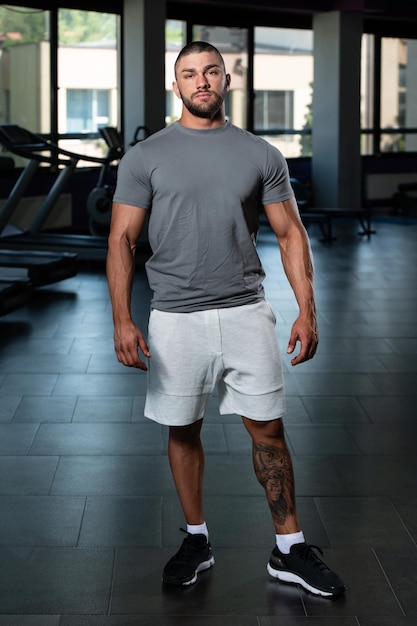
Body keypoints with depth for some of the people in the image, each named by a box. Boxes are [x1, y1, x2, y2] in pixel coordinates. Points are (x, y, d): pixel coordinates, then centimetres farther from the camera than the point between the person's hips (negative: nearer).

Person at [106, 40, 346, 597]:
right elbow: (122, 240, -3)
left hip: (246, 314, 1)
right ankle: (196, 540, 26)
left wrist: (307, 309, -6)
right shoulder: (146, 157, 0)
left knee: (268, 428, 1)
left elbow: (290, 234, 4)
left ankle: (290, 550, 11)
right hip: (176, 318, 0)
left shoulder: (261, 155, 4)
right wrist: (122, 320, -13)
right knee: (183, 430, 10)